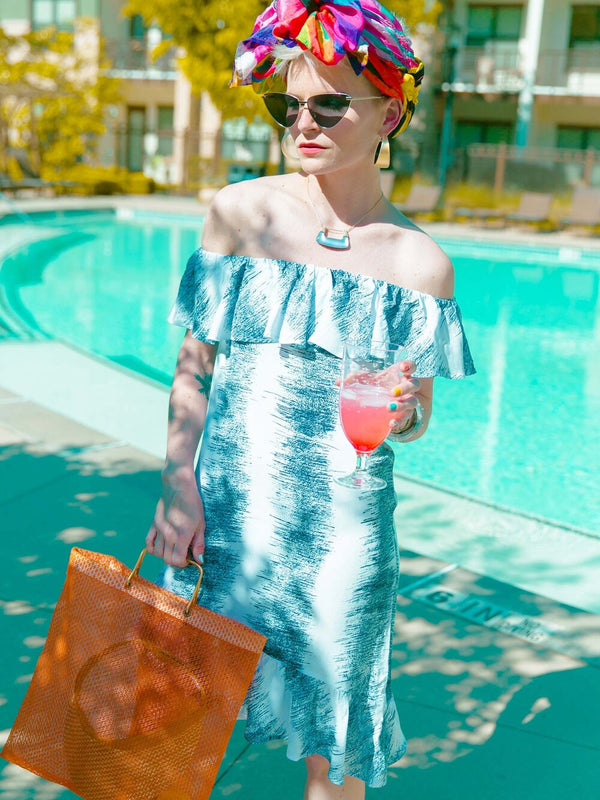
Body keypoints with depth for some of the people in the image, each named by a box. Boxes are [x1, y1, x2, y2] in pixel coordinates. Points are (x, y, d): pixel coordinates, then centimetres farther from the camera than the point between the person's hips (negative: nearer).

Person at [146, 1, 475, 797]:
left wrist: (402, 412, -17)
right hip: (228, 502, 1)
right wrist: (178, 488, -5)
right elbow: (193, 366, 2)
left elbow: (418, 416, 6)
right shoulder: (239, 212, -2)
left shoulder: (419, 262, -3)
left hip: (344, 521, 0)